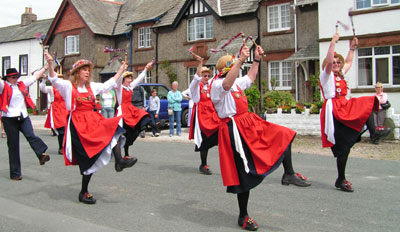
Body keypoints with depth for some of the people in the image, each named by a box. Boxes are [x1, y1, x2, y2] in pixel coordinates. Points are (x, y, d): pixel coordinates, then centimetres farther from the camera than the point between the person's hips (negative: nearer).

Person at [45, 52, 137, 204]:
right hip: (78, 123, -6)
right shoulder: (68, 86, 0)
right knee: (88, 158, -6)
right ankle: (84, 193, 7)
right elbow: (54, 80, -16)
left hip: (93, 120, 6)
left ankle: (119, 161, -33)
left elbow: (108, 85, 24)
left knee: (115, 128, -22)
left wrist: (120, 71, 25)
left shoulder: (91, 87, 17)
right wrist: (50, 64, -32)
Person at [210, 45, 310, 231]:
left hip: (249, 124, 9)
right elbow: (227, 84, -36)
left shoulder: (236, 82, 17)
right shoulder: (217, 84, -12)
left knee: (284, 135, 3)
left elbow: (250, 78, 35)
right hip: (235, 130, -9)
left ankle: (289, 174, 11)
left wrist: (256, 59, 32)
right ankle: (243, 217, 10)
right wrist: (241, 60, -40)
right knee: (245, 173, -4)